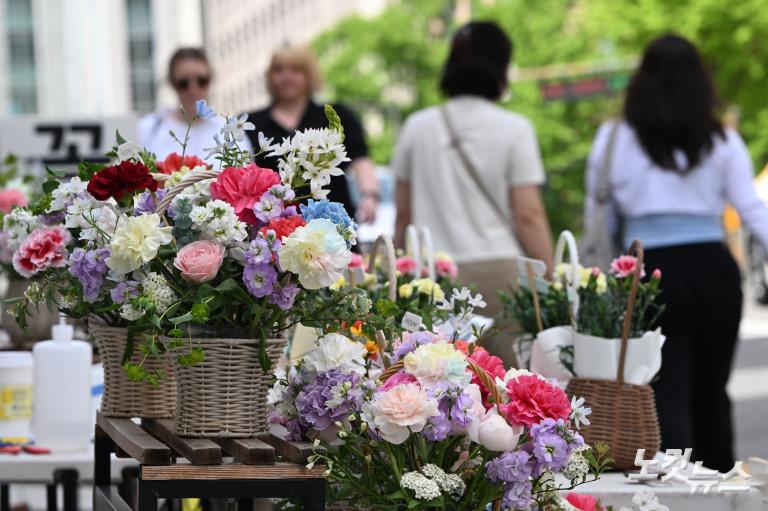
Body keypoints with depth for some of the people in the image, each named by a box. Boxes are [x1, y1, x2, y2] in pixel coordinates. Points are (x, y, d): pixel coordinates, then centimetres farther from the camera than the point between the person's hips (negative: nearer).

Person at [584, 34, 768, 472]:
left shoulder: (614, 139, 4)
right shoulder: (722, 141, 5)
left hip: (652, 271, -1)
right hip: (714, 269, 1)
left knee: (667, 393, -2)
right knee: (711, 390, 16)